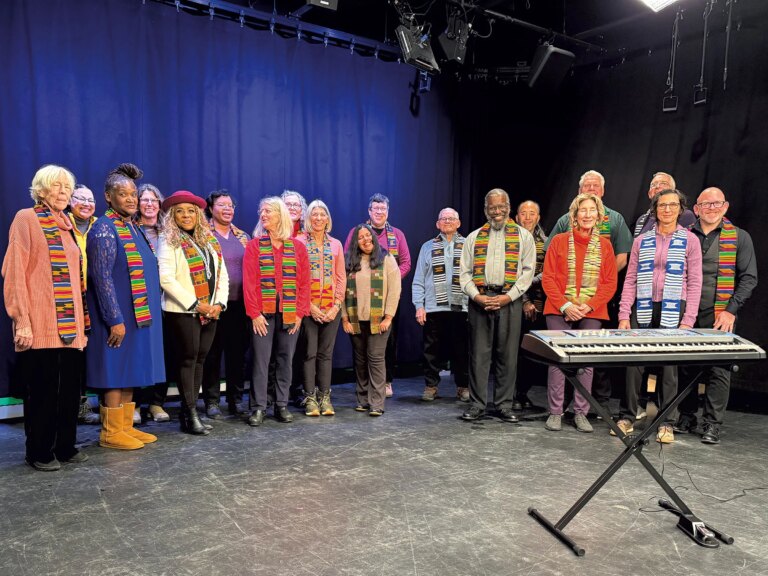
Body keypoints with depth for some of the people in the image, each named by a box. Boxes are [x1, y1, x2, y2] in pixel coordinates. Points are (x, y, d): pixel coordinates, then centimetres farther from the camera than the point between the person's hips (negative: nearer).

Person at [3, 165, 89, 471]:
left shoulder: (67, 225, 18)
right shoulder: (26, 218, -1)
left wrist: (81, 320, 12)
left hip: (70, 323, 6)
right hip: (40, 324, -6)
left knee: (70, 386, 8)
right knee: (42, 388, 1)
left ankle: (66, 446, 20)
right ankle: (38, 452, 14)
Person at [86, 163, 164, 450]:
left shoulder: (134, 228, 15)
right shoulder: (104, 229, -10)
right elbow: (101, 277, -17)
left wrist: (149, 311, 15)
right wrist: (115, 319, -20)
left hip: (139, 315, 8)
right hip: (119, 316, -8)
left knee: (131, 372, 11)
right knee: (116, 373, -2)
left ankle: (126, 426, 20)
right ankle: (110, 432, 9)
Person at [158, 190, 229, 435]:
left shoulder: (210, 240, 13)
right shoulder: (169, 242, -4)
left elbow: (222, 274, 13)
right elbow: (166, 279, -14)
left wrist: (219, 303, -2)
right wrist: (195, 304, -15)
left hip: (210, 311, 6)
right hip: (184, 311, -5)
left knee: (200, 360, 8)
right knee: (188, 360, -2)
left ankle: (188, 412, 17)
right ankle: (190, 415, 6)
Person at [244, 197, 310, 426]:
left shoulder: (297, 247, 7)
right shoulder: (254, 245, 4)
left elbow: (304, 282, 4)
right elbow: (249, 282, -3)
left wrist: (300, 312, -4)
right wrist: (254, 313, -11)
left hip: (290, 313, 2)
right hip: (263, 312, -1)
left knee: (285, 360, 7)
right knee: (260, 360, 0)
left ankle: (281, 405, 18)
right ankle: (259, 407, 8)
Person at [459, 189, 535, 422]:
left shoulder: (523, 236, 10)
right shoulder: (474, 237, 15)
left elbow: (528, 271, 2)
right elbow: (465, 272, 9)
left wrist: (508, 297, -9)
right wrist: (477, 296, -7)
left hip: (509, 300, -1)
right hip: (480, 300, 1)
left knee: (507, 354, 3)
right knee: (479, 353, 2)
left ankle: (504, 405, 13)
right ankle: (477, 404, 10)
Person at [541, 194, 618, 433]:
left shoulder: (604, 245, 8)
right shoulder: (559, 241, 4)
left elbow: (610, 282, 5)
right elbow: (548, 278, 0)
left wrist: (589, 306, -9)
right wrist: (564, 305, -11)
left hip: (591, 313, 2)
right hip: (560, 311, -1)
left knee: (587, 363, 3)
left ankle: (581, 413, 14)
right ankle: (555, 413, 9)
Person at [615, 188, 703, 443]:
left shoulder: (689, 240, 5)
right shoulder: (641, 240, 10)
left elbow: (694, 283, 1)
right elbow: (630, 280, 7)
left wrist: (688, 320, -7)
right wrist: (624, 315, -1)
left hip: (673, 311, -1)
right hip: (643, 310, 2)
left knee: (669, 366, 1)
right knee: (633, 363, 0)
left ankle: (667, 423, 13)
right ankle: (626, 418, 11)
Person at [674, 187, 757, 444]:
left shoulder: (739, 237, 5)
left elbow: (748, 278, 2)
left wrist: (731, 310, -7)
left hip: (720, 317, -2)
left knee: (719, 370, -3)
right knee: (686, 367, 6)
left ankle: (712, 424, 6)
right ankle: (686, 417, 20)